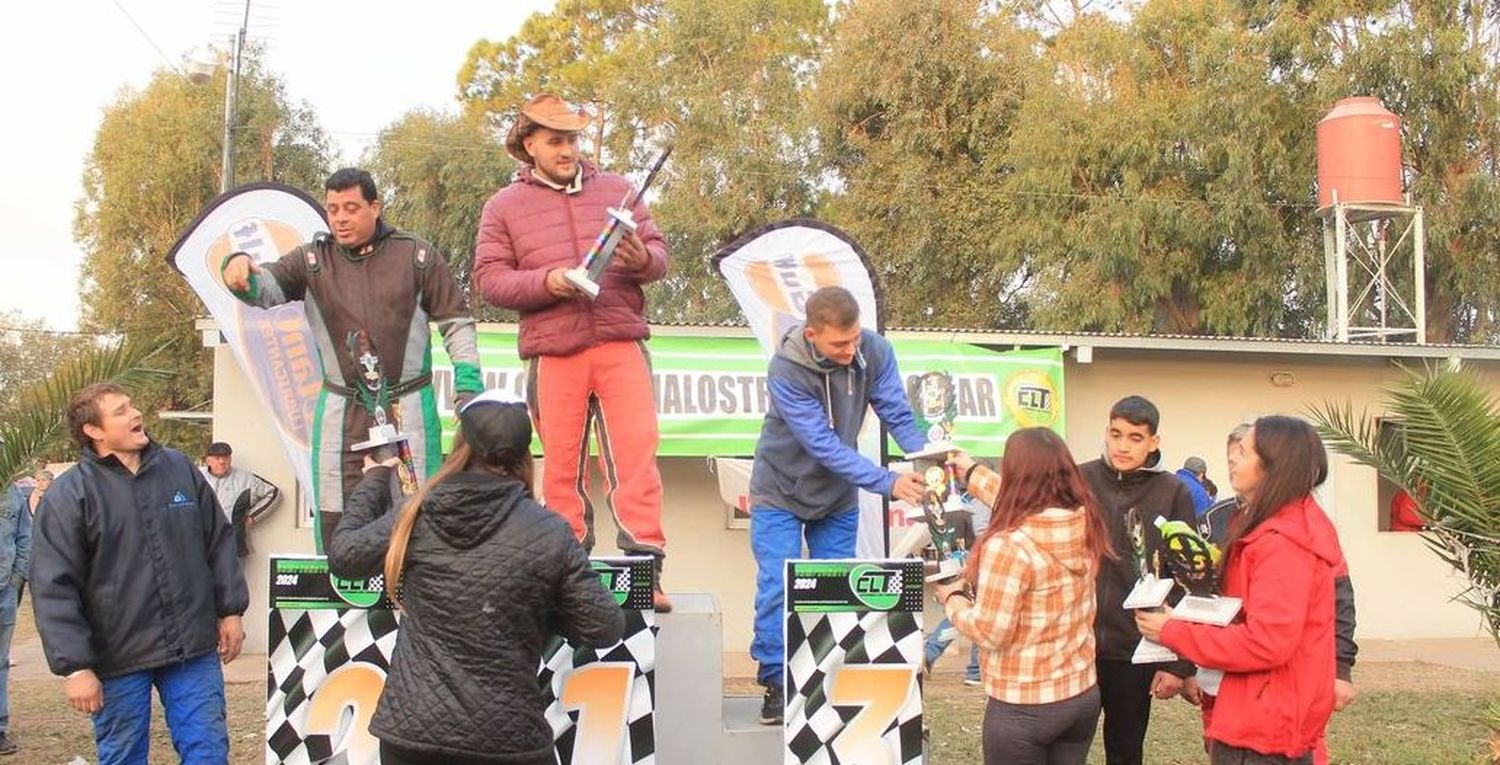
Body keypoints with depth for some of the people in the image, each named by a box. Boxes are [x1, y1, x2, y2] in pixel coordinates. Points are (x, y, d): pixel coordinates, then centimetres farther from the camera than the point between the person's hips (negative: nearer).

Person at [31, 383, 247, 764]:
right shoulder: (68, 495, -7)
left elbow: (219, 543, 14)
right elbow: (54, 589, -10)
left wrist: (230, 611, 10)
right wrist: (75, 667, -14)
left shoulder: (180, 469, 6)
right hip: (119, 661, -3)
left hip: (195, 650, 3)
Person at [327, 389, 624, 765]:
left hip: (411, 733, 2)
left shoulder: (415, 518, -3)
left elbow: (342, 555, 13)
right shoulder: (548, 533, -8)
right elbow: (604, 629, -6)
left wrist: (374, 481, 26)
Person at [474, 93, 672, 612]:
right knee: (562, 461, 3)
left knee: (637, 453, -10)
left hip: (621, 344, 0)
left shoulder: (615, 190, 15)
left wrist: (643, 260, -10)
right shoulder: (504, 207, 11)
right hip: (552, 351, 0)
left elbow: (660, 251, 14)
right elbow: (489, 277, 2)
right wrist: (547, 281, -14)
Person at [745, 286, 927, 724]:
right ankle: (776, 683, 6)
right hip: (781, 493, -4)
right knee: (777, 589, -7)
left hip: (838, 497, 4)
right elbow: (823, 444, -33)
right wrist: (888, 483, -39)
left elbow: (898, 416, -18)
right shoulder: (786, 371, -30)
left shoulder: (875, 352, -19)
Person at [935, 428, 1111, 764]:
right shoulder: (1085, 525, -2)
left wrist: (953, 598, 0)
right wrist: (972, 472, 31)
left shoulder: (1009, 545, -25)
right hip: (1084, 694, 6)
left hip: (1023, 708, -6)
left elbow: (990, 633, -18)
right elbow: (1022, 502, 18)